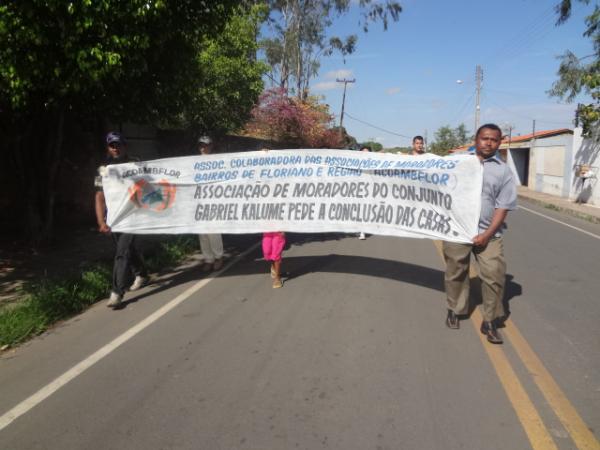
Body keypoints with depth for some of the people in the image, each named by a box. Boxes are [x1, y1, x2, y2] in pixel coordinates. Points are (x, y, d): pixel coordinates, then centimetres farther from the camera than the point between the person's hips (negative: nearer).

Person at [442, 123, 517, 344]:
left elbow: (503, 207, 0)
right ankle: (454, 310, 30)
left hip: (488, 233, 0)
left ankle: (490, 322, 8)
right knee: (455, 273, 11)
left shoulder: (504, 171, 3)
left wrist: (487, 234, -9)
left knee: (494, 275, -6)